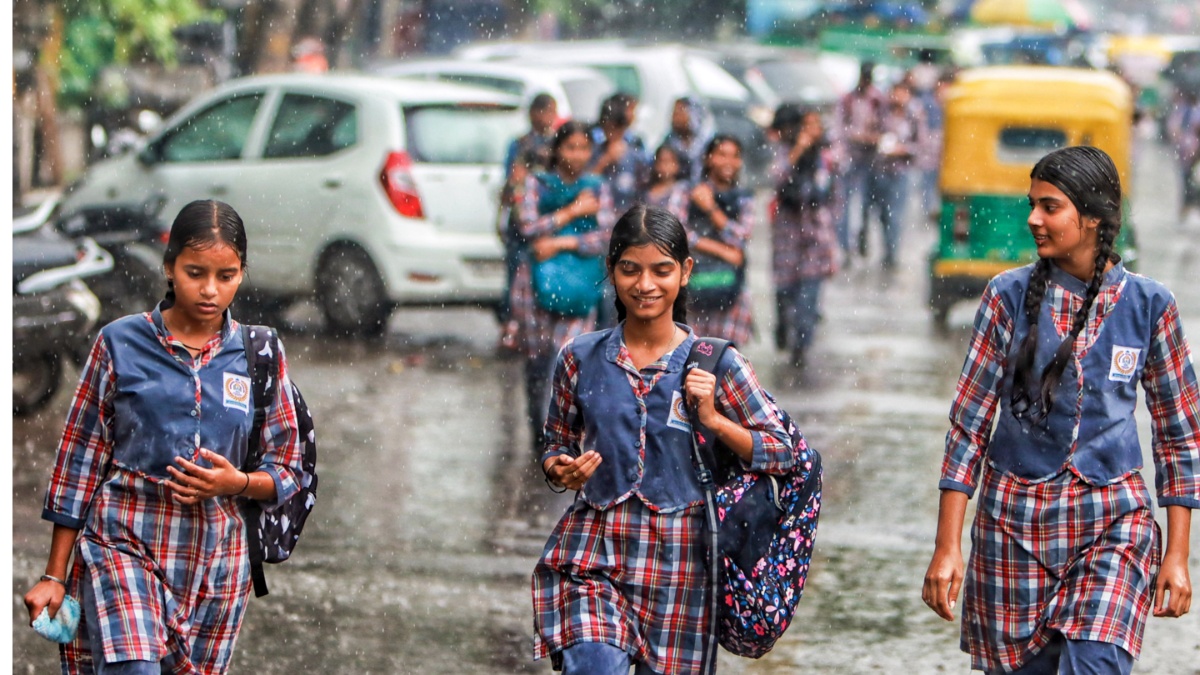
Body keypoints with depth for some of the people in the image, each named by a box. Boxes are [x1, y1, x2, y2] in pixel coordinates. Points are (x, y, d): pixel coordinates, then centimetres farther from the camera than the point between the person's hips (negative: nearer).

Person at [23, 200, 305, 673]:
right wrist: (55, 576, 2)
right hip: (123, 543, -3)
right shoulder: (121, 344, 0)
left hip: (215, 558, 3)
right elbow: (81, 457, 4)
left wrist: (237, 482, -13)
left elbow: (288, 471, 10)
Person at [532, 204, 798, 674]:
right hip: (593, 553, 0)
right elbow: (557, 444, 15)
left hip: (677, 563, 0)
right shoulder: (580, 360, 4)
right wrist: (562, 470, -7)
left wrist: (713, 419, -11)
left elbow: (783, 453, 2)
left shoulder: (715, 365, -1)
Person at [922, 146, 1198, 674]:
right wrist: (946, 547, -4)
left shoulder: (1148, 305, -1)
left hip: (1113, 520, -1)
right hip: (1015, 520, 1)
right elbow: (968, 424, 1)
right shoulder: (1011, 296, 0)